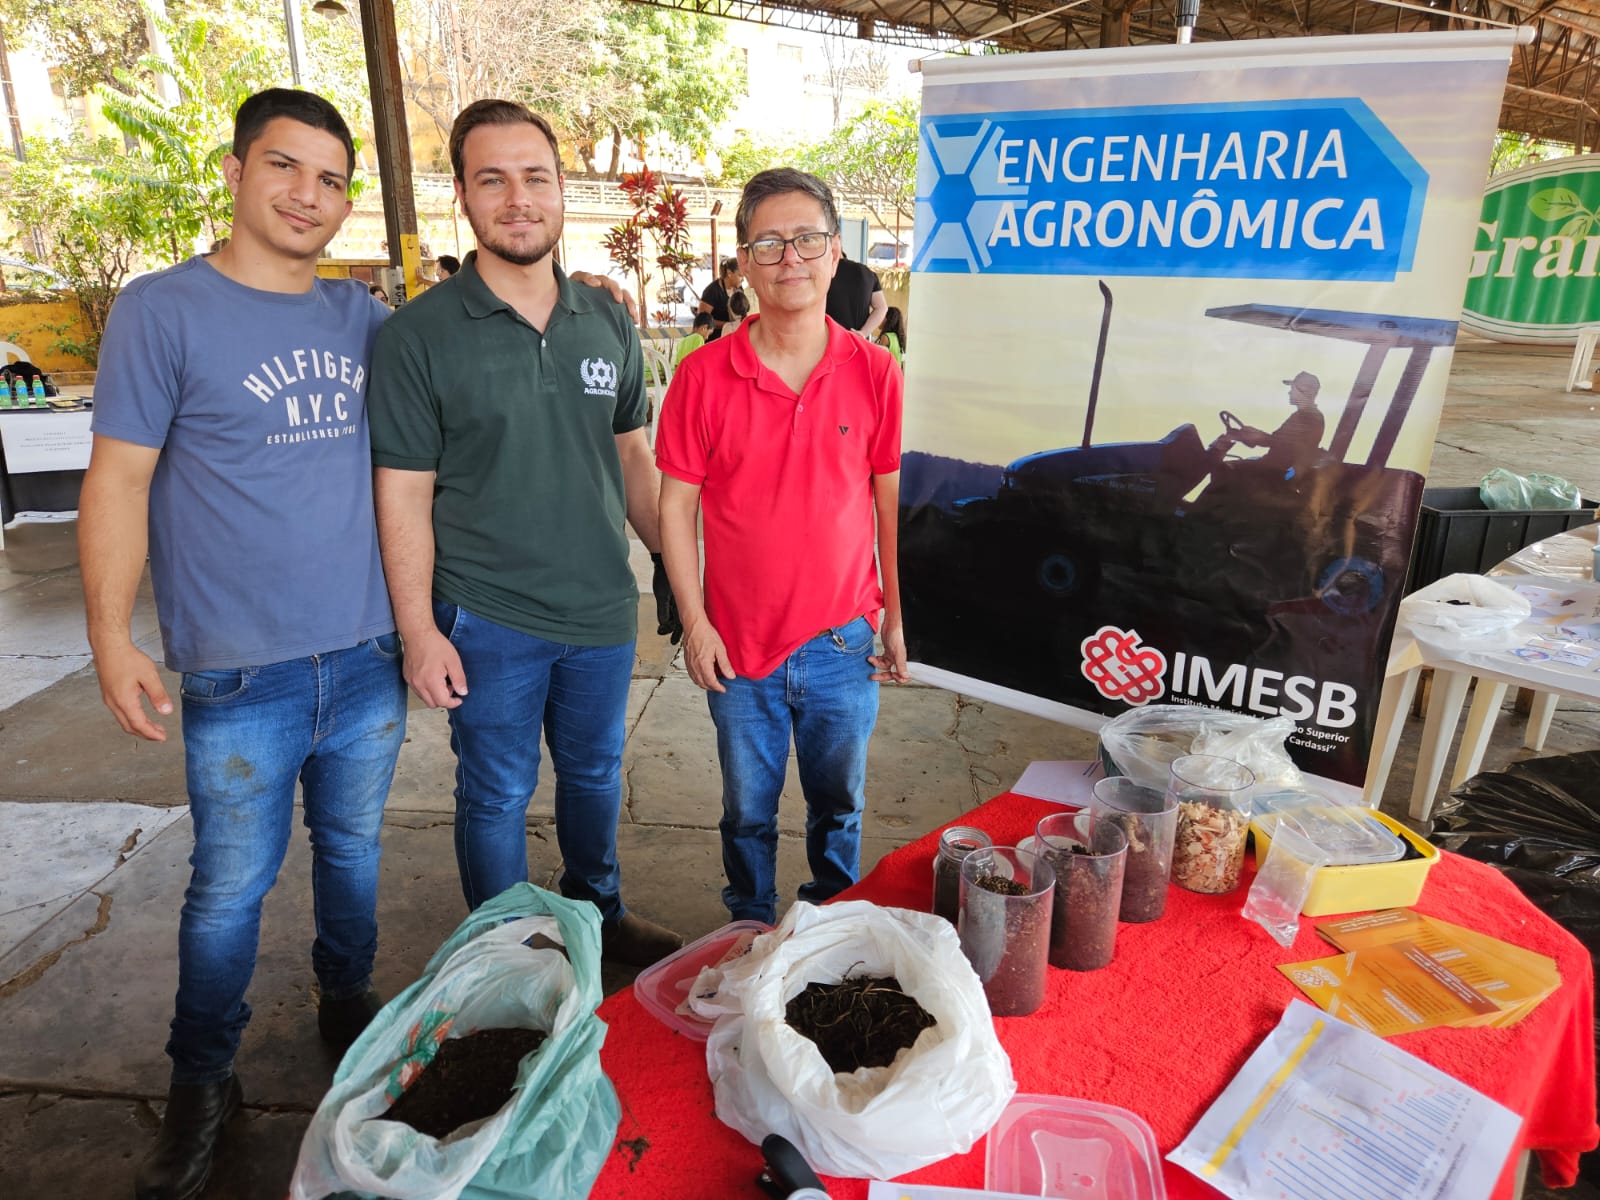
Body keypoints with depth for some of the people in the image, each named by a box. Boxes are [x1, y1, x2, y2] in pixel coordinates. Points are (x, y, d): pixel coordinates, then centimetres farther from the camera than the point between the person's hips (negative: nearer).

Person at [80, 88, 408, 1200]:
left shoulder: (362, 314, 7)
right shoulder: (162, 309, -5)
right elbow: (119, 482, -5)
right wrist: (112, 636, -9)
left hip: (369, 659, 4)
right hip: (241, 677, -3)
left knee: (353, 850, 19)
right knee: (230, 888, 8)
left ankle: (348, 1003, 42)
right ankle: (202, 1084, 30)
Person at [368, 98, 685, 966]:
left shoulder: (607, 322, 4)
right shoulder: (418, 334, -9)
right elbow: (403, 496, -9)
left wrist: (672, 565, 10)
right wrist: (419, 633, -12)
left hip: (603, 610, 4)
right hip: (488, 623, -4)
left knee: (595, 773, 20)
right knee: (497, 795, 11)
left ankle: (596, 911, 43)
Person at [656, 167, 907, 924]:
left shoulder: (875, 373, -4)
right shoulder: (703, 376, -7)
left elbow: (894, 503, 2)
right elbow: (677, 505, -3)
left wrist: (897, 620, 3)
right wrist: (694, 623, -7)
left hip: (842, 641, 1)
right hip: (739, 645, 0)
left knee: (838, 805, 19)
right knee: (748, 812, 16)